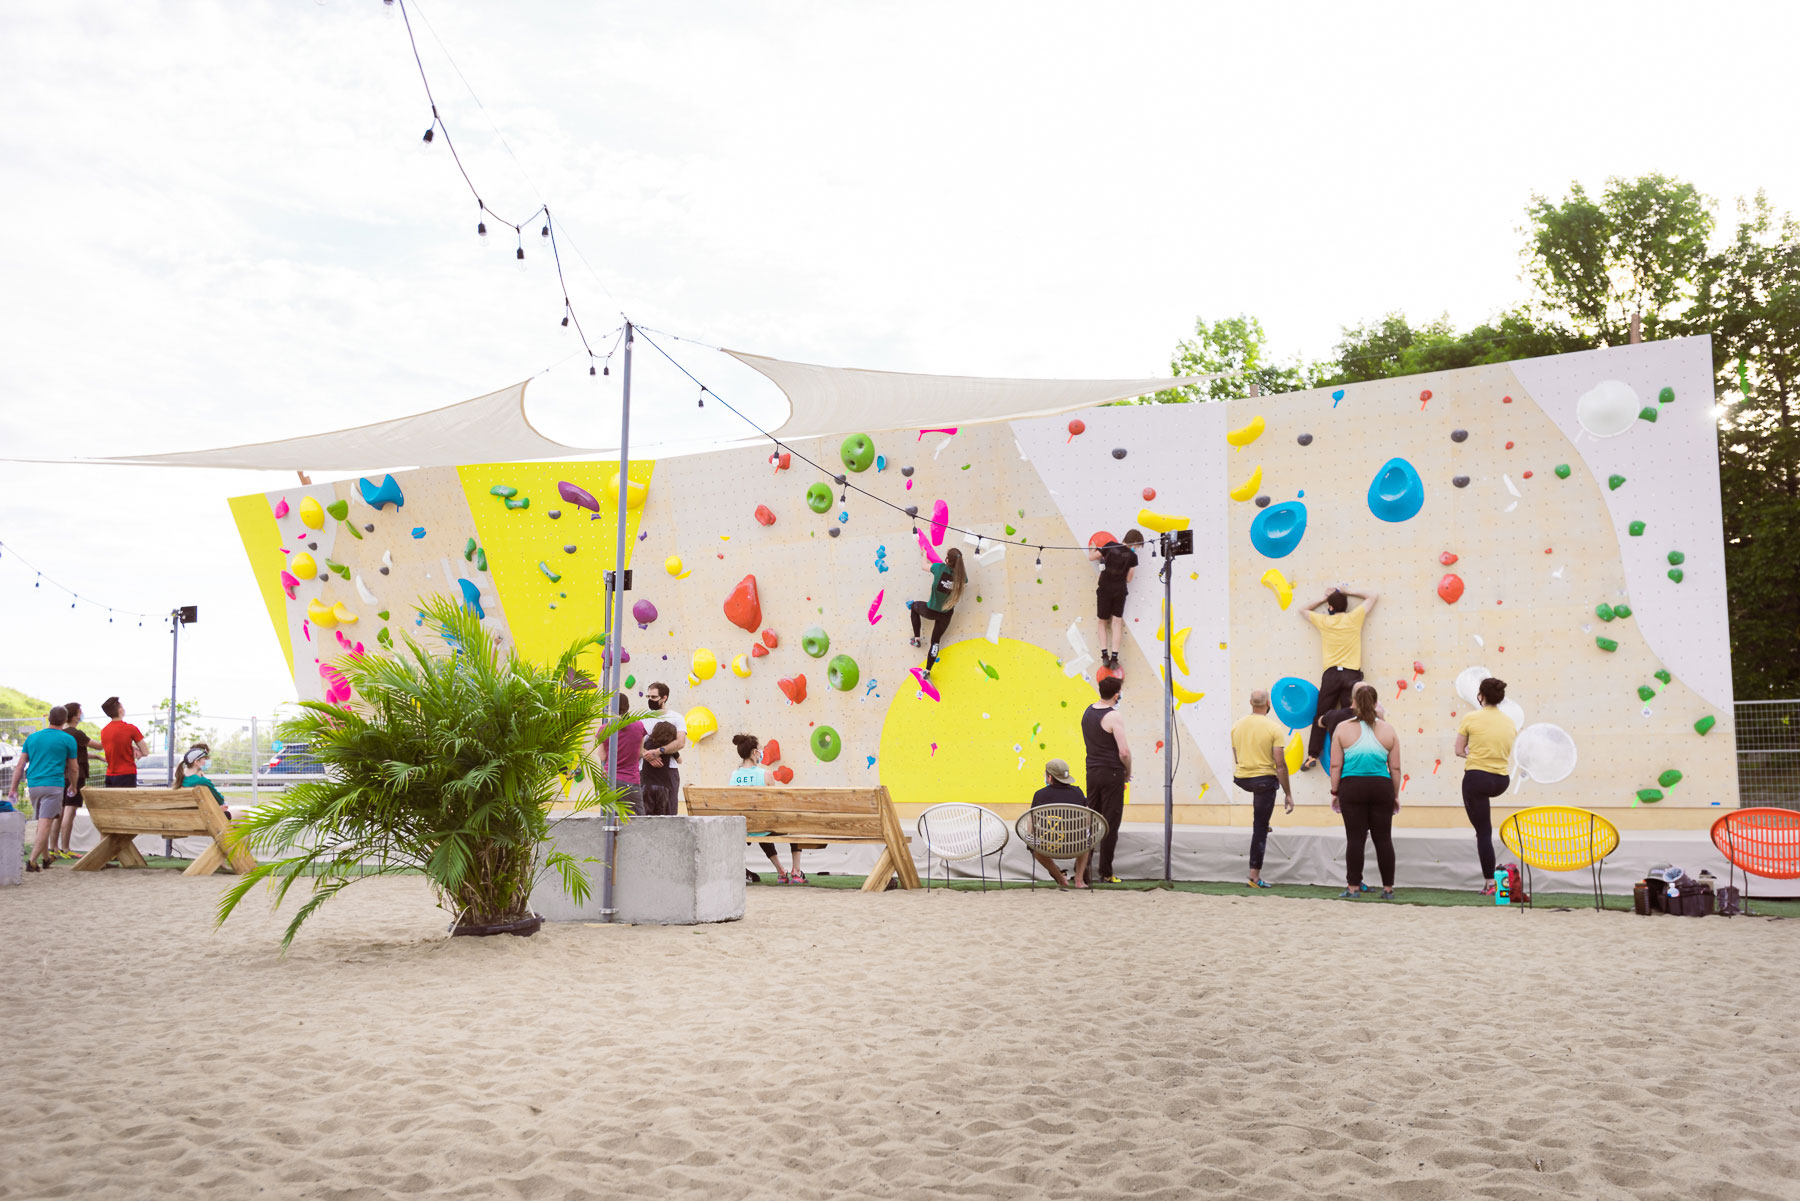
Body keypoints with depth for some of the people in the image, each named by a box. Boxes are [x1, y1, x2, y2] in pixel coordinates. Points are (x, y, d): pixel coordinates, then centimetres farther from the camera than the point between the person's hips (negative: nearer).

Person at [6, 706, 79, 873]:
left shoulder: (32, 738, 11)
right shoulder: (68, 740, 0)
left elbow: (20, 765, 10)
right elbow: (72, 768, 7)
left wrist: (13, 788, 13)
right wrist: (73, 786, 23)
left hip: (33, 785, 5)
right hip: (53, 785, -5)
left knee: (41, 824, 18)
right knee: (45, 824, -8)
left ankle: (46, 858, 27)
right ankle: (32, 861, -18)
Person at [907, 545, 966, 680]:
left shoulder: (940, 568, -25)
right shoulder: (961, 575, -16)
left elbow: (925, 566, -3)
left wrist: (924, 554, 17)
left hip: (930, 611, -2)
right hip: (946, 615, 3)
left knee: (914, 606, 32)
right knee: (935, 641, 20)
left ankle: (916, 638, 31)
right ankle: (927, 672, 21)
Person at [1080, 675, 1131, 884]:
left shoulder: (1088, 711, 8)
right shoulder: (1114, 716, -16)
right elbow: (1124, 752, -20)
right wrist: (1128, 772, -1)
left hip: (1092, 771, 7)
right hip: (1112, 773, -7)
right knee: (1110, 823, 1)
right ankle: (1105, 872, 3)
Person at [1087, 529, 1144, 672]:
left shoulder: (1110, 546, -5)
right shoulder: (1132, 556, -5)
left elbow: (1091, 558, 1)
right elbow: (1128, 579, 0)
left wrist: (1092, 549, 20)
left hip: (1104, 589, 1)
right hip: (1120, 591, -1)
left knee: (1103, 622, 13)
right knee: (1117, 623, 7)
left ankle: (1104, 656, 2)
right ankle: (1114, 658, -2)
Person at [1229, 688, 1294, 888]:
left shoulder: (1237, 726, 2)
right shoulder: (1274, 728, -12)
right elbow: (1280, 764, -13)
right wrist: (1288, 794, -6)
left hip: (1241, 779, 5)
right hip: (1264, 779, -4)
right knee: (1260, 828, 3)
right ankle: (1255, 876, 3)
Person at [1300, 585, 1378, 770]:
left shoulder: (1323, 621, 6)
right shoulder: (1354, 618, 4)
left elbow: (1304, 610, 27)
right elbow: (1373, 596, 18)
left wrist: (1325, 598, 24)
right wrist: (1347, 592, 20)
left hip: (1331, 674, 0)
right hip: (1352, 674, 0)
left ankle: (1312, 755, 2)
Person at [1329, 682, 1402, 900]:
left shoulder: (1343, 729, 0)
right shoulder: (1388, 730, 4)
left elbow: (1336, 765, -1)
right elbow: (1395, 767, 6)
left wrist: (1334, 792, 7)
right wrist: (1396, 795, 14)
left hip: (1352, 787, -1)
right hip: (1381, 787, 1)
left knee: (1355, 839, 1)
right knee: (1383, 839, 8)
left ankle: (1353, 887, 3)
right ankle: (1388, 888, 13)